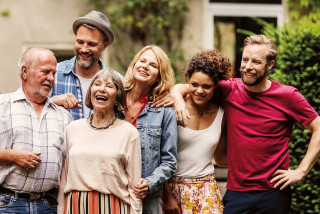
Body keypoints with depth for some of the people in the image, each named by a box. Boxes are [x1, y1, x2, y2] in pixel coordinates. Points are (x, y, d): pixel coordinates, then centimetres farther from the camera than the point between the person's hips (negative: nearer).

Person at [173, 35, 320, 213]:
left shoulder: (288, 96, -4)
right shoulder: (230, 89, 1)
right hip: (236, 193, 1)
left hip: (274, 194, -1)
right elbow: (183, 87, 8)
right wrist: (178, 96, -15)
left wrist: (301, 171, -6)